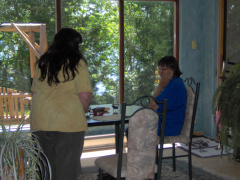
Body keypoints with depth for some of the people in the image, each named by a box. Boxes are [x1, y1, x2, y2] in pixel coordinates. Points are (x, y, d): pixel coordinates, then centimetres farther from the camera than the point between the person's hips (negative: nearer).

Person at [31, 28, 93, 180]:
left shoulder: (42, 62, 12)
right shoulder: (77, 63, -3)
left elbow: (35, 92, 16)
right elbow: (85, 96, -9)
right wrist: (82, 111, 10)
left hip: (40, 122, 5)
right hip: (69, 122, -5)